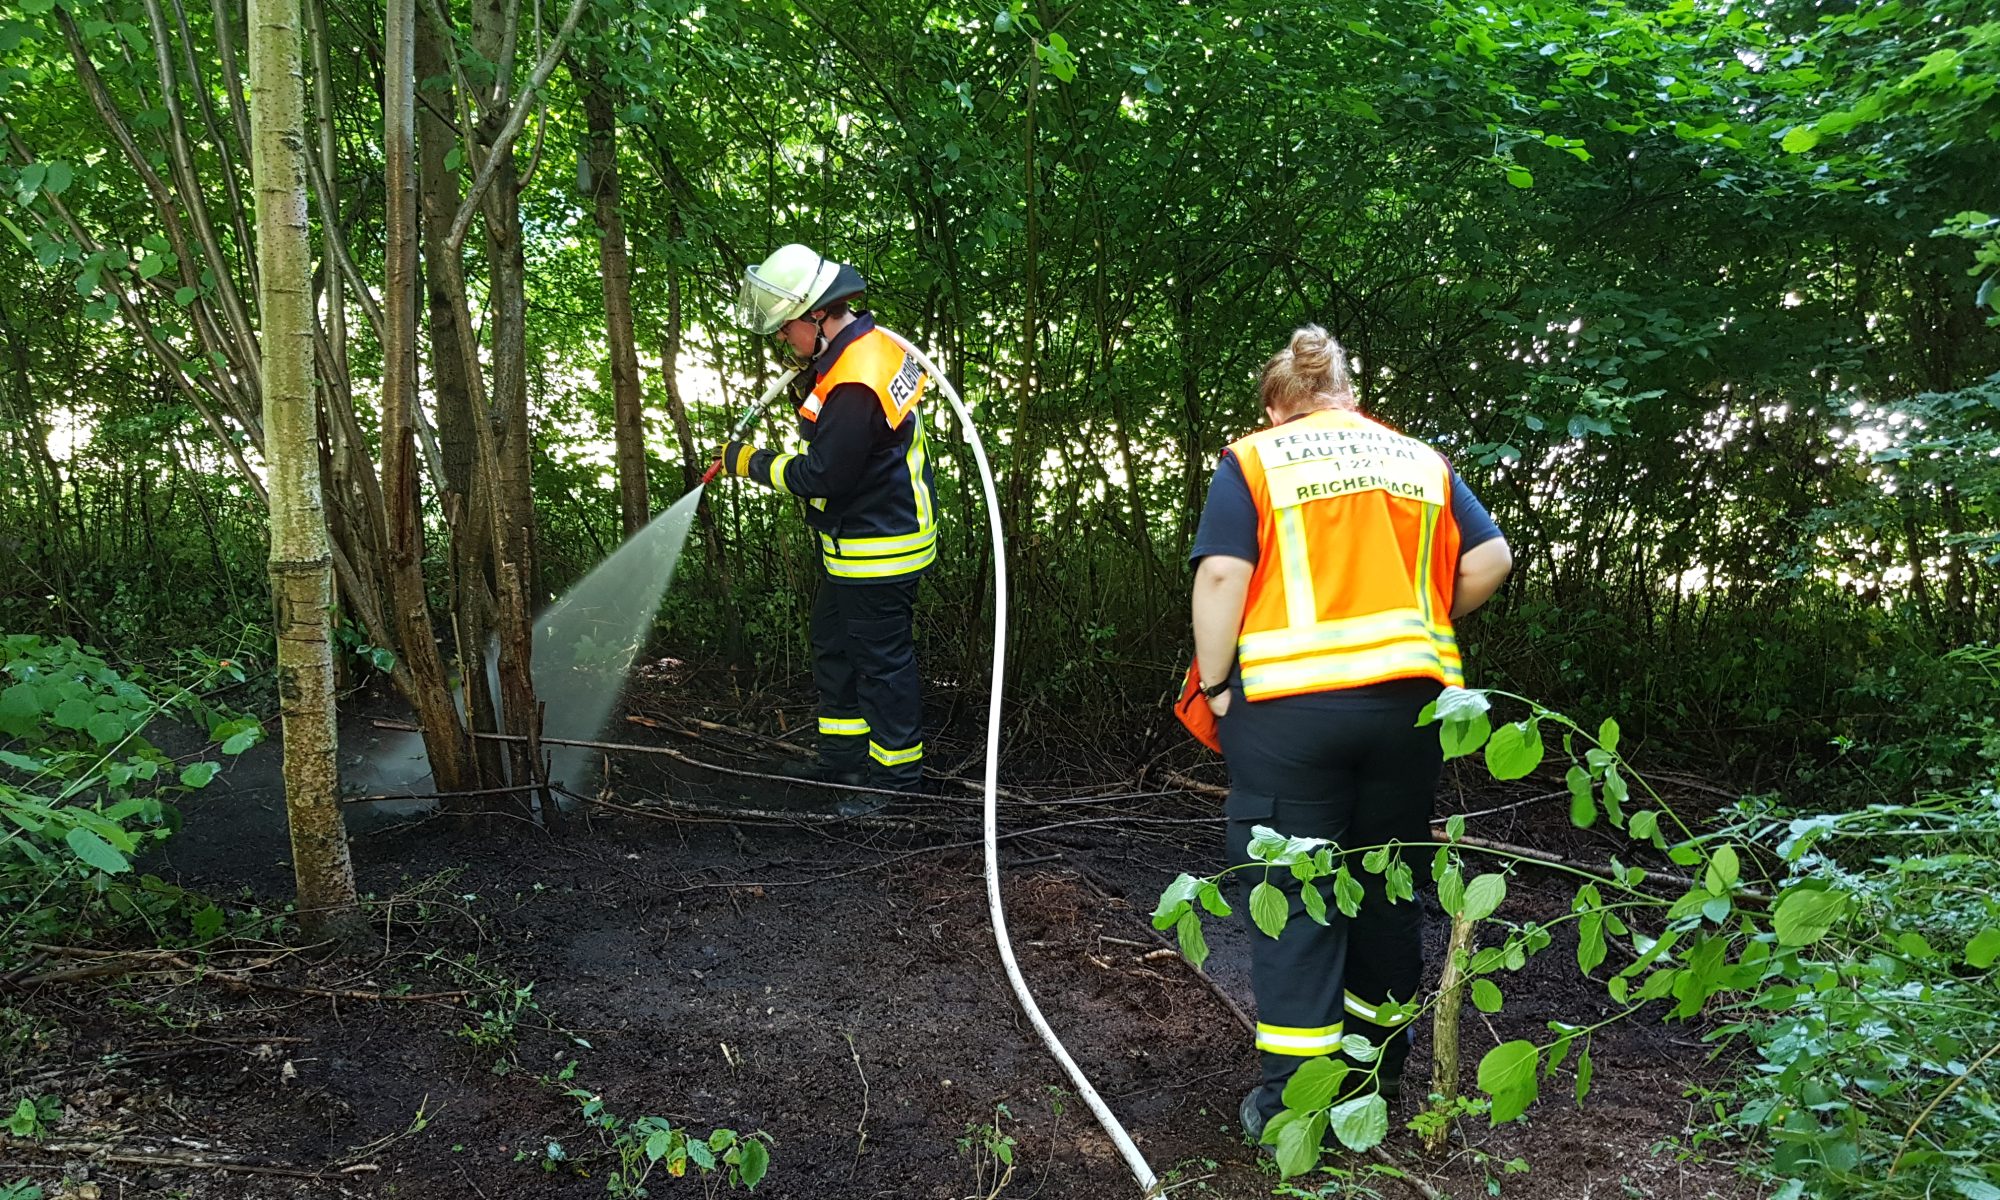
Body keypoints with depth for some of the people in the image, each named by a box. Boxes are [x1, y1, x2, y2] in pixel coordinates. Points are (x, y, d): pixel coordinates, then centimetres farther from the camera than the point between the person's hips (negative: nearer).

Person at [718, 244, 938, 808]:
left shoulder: (855, 385, -29)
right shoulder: (871, 340, 4)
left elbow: (822, 475, -24)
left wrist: (752, 463, -11)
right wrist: (812, 394, 3)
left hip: (879, 549, -11)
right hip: (853, 543, 11)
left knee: (881, 660, 2)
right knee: (834, 648, 20)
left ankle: (898, 777, 16)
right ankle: (842, 761, 33)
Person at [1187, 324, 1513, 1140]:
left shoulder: (1253, 461, 1)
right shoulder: (1422, 460, 13)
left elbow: (1221, 576, -10)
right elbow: (1490, 559, 6)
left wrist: (1215, 683, -3)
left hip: (1289, 703, -4)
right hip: (1408, 698, 4)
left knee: (1291, 894, 4)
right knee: (1386, 882, 18)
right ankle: (1380, 1058, 33)